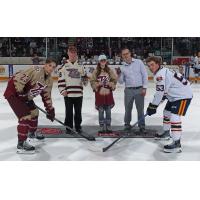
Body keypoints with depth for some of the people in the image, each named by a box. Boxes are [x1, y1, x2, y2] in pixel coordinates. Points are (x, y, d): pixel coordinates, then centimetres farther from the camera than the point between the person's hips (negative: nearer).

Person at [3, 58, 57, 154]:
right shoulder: (35, 71, -27)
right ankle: (21, 144, -7)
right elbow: (17, 79, -31)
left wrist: (50, 109, 9)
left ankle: (32, 132, 43)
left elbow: (46, 95, 11)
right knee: (26, 116, -16)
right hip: (13, 94, -9)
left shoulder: (49, 80, 1)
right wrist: (22, 94, -25)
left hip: (25, 96, 10)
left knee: (34, 112, 18)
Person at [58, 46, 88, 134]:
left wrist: (85, 80, -5)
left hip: (79, 93, 3)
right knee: (69, 112, 4)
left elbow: (84, 77, 17)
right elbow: (60, 79, -2)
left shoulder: (80, 65, 10)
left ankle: (78, 126, 23)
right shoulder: (64, 66, 0)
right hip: (68, 93, -3)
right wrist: (63, 90, -8)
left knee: (78, 111, 11)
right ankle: (68, 127, 15)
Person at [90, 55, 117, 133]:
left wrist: (110, 84, -13)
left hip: (108, 94, 1)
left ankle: (108, 127, 20)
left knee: (108, 111, 9)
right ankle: (101, 127, 16)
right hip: (99, 94, -1)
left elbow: (114, 80, 5)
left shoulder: (110, 71, 3)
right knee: (101, 111, 5)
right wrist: (98, 84, -16)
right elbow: (92, 82, 1)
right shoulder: (95, 72, 0)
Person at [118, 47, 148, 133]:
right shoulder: (123, 67, 6)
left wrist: (144, 88, -7)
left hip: (139, 90, -2)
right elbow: (121, 81, 7)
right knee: (128, 109, 9)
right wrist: (119, 75, -12)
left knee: (140, 109, 3)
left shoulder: (138, 62, 0)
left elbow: (144, 75, -2)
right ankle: (127, 125, 26)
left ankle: (142, 126, 15)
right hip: (128, 90, 2)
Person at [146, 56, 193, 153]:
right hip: (175, 95, 11)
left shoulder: (160, 74, -24)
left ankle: (177, 144, -20)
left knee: (174, 116, -20)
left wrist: (152, 106, -21)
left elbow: (160, 92, -27)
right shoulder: (162, 71, 8)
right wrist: (164, 95, 29)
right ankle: (166, 133, 40)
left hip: (183, 95, -11)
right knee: (167, 112, 21)